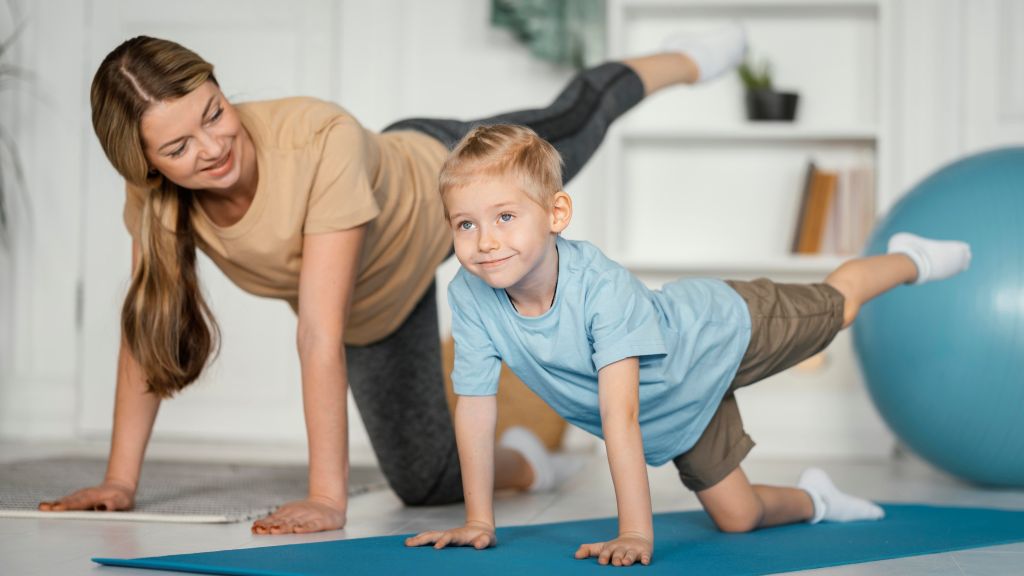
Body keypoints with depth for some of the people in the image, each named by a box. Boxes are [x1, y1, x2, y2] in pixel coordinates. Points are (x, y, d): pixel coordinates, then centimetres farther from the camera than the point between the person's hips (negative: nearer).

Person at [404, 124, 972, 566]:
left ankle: (908, 259, 55)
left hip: (720, 331, -4)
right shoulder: (470, 295, -32)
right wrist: (478, 522, -21)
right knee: (736, 518, 13)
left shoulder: (603, 287, -45)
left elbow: (620, 414, -49)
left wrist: (635, 534, -53)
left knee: (836, 305, 23)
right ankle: (812, 501, 45)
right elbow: (474, 408, -22)